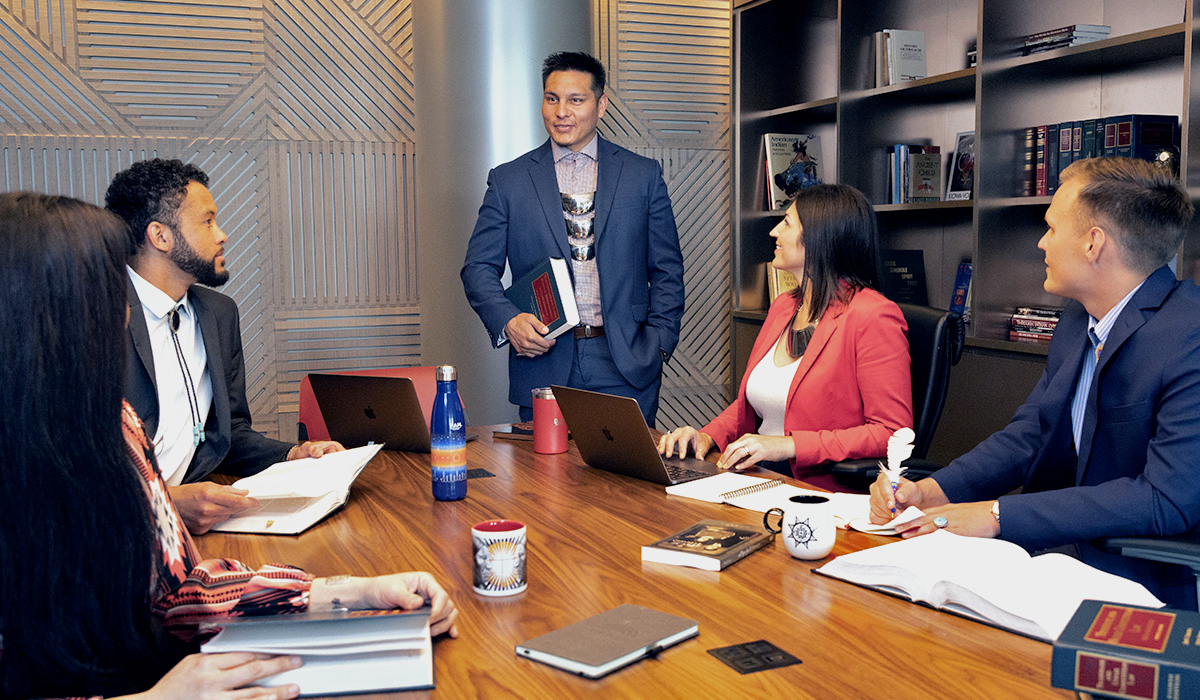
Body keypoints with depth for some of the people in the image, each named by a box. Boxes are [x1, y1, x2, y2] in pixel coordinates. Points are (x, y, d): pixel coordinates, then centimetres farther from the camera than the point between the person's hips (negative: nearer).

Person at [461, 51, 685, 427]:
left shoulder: (643, 175, 7)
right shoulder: (508, 181, 7)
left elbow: (667, 270, 9)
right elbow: (479, 267, 6)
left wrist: (656, 346, -2)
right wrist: (508, 320, -13)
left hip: (626, 369, 0)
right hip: (543, 362, 0)